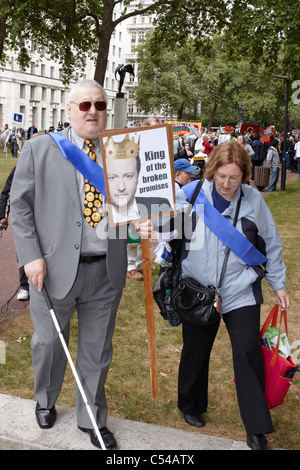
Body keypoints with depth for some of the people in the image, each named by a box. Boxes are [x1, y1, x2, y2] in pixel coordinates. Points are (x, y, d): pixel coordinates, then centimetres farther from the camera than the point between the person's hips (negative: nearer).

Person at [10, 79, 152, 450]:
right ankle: (46, 400, 48)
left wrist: (140, 224, -12)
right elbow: (20, 207, -2)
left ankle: (92, 419, 36)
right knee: (48, 341, 18)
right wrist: (31, 256, -11)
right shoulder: (39, 149, -2)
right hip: (54, 268, -1)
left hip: (106, 271, 2)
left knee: (97, 349, 15)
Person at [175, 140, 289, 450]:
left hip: (241, 291, 0)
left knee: (248, 352, -5)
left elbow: (271, 245, 6)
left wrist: (279, 284, 9)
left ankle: (257, 432, 8)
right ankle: (191, 406, 41)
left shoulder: (253, 199, -4)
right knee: (195, 351, 16)